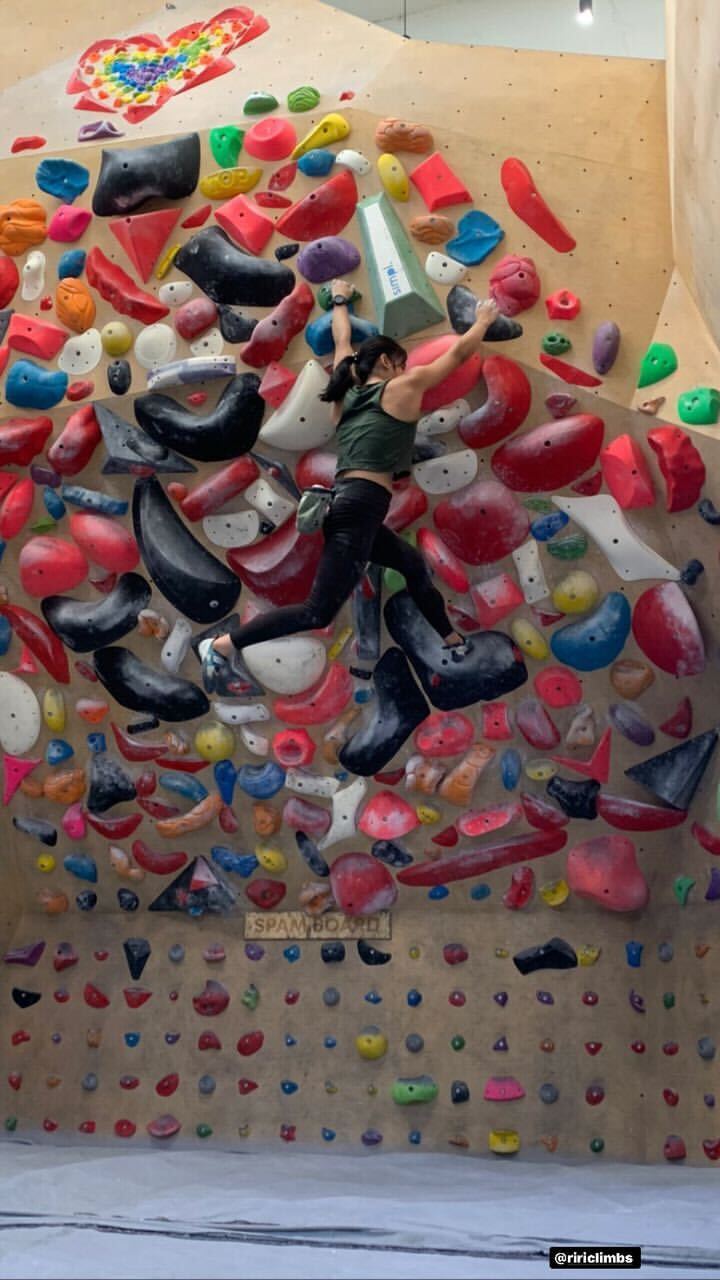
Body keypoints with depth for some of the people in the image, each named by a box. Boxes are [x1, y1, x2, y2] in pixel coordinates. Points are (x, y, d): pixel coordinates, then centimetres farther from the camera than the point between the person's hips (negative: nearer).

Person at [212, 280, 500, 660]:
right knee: (318, 612, -10)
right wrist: (483, 320, 31)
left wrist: (340, 301, 55)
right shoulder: (403, 388, 4)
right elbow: (458, 352, 14)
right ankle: (225, 642, -12)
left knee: (414, 566, 27)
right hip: (360, 507, -10)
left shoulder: (348, 393, 20)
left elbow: (344, 343, 38)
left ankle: (453, 640, 38)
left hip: (343, 503, 10)